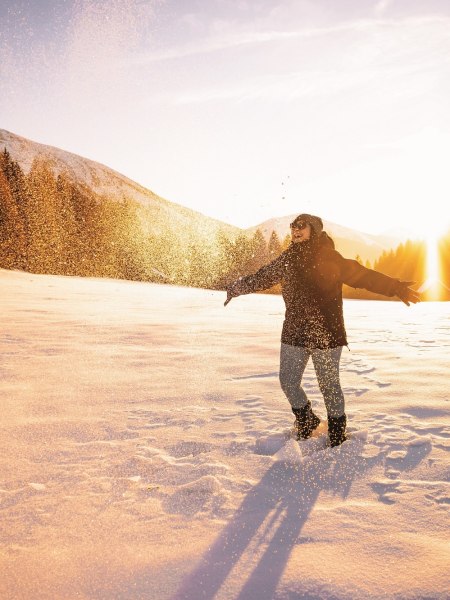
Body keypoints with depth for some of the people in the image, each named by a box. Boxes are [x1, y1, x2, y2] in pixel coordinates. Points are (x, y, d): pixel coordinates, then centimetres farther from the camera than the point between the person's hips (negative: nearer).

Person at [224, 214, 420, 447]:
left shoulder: (329, 257, -8)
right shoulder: (288, 258, 6)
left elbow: (361, 275, -12)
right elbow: (263, 277, 20)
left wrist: (394, 287, -21)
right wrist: (237, 288, 27)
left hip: (326, 333, -5)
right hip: (294, 332, 5)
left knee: (329, 385, 3)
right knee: (288, 382, 12)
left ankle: (337, 435, 26)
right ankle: (306, 421, 38)